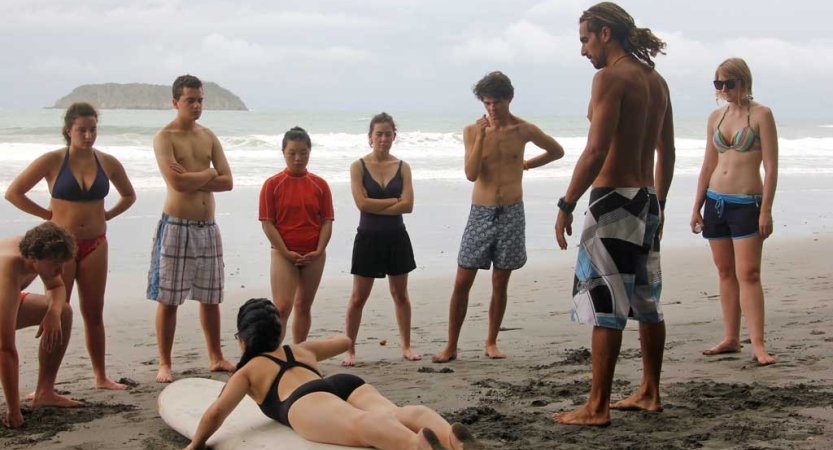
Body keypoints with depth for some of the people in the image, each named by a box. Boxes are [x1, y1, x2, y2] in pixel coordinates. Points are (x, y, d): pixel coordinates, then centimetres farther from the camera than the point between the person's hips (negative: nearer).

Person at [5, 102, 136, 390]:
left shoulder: (107, 163, 2)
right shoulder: (53, 161, -9)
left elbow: (129, 196, 19)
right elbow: (13, 193, -6)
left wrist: (106, 215, 6)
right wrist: (47, 214, -6)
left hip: (95, 246, 3)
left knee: (94, 313, 10)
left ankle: (101, 377, 19)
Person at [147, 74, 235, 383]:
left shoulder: (208, 136, 12)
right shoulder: (164, 137, -5)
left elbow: (227, 182, 2)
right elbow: (177, 182, -19)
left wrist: (191, 179, -10)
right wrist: (208, 174, -5)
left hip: (208, 227, 5)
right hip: (177, 226, -5)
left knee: (210, 297, 12)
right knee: (168, 299, -1)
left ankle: (216, 358, 24)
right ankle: (164, 364, 7)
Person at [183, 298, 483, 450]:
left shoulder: (247, 371, 30)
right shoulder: (301, 349, 43)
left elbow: (216, 412, 14)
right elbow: (345, 341, 62)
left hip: (306, 400, -5)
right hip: (346, 383, 5)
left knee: (361, 425, -37)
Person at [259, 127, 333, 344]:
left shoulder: (319, 185, 3)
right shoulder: (273, 184, -4)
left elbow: (327, 221, 3)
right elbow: (267, 223, -7)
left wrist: (318, 251, -10)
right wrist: (286, 253, -13)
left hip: (313, 255, 3)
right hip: (284, 254, -3)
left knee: (304, 306, 12)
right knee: (282, 307, -13)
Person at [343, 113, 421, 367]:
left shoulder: (402, 167, 2)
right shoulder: (359, 166, -4)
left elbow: (408, 205, -10)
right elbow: (362, 203, -16)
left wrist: (376, 207, -14)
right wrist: (394, 200, -13)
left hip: (396, 238, 2)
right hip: (368, 238, -2)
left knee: (400, 295, 12)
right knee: (359, 298, 2)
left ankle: (406, 346, 23)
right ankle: (350, 350, 11)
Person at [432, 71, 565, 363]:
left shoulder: (524, 130, 0)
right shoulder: (472, 131, -1)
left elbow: (557, 151, 17)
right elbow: (471, 174, -13)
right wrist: (482, 136, -18)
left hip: (511, 213, 0)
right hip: (481, 213, 0)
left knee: (500, 283, 7)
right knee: (462, 282, -2)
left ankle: (491, 342, 19)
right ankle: (451, 346, 5)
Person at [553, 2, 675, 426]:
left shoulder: (610, 77, -13)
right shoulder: (655, 80, 13)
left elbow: (596, 151, -21)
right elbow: (667, 153, 17)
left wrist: (567, 204, -16)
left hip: (614, 200, -9)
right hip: (647, 199, 9)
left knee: (606, 305, -6)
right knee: (645, 302, 16)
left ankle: (597, 407, -2)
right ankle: (650, 392, 25)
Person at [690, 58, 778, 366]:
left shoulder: (760, 115, -6)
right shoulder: (716, 117, 10)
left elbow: (771, 166, -10)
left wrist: (766, 210, -16)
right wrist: (697, 207, 12)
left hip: (747, 203, -6)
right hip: (715, 201, 6)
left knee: (748, 274, -11)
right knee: (725, 273, 10)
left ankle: (758, 345, -11)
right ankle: (731, 339, 16)